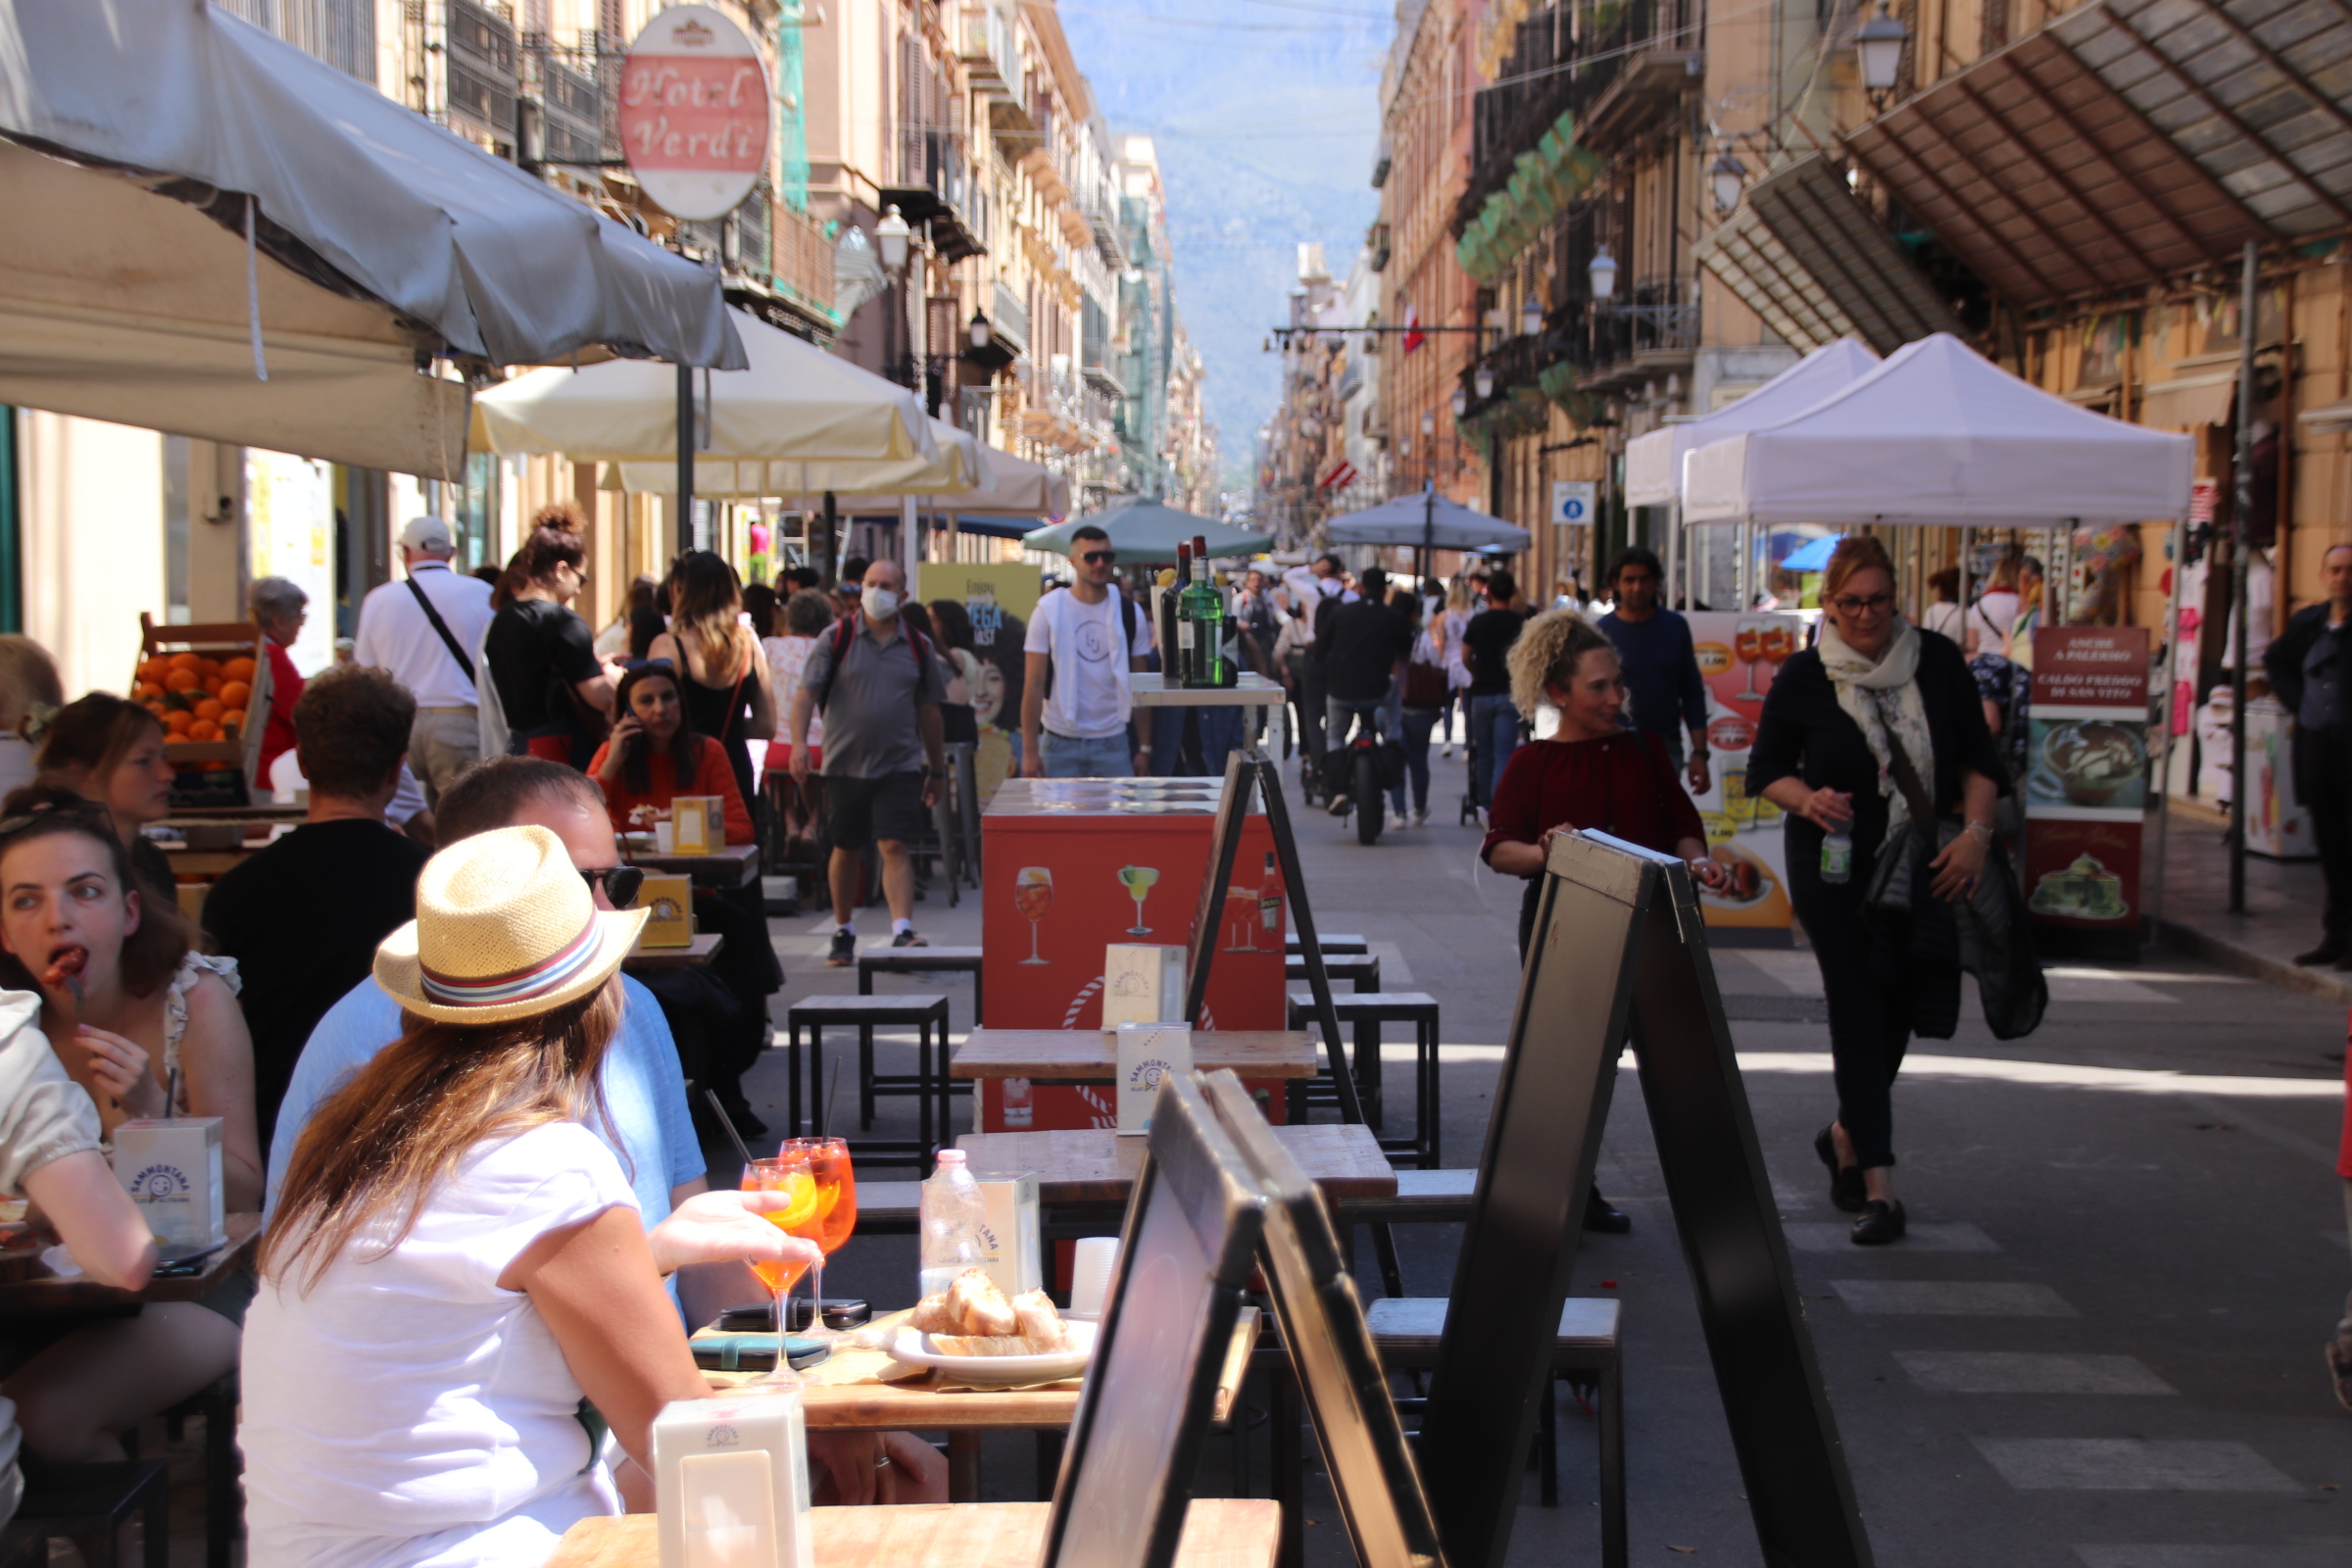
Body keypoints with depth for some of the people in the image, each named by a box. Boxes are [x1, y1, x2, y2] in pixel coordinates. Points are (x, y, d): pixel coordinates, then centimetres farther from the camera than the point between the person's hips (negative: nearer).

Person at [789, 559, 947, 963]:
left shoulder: (918, 646, 6)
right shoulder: (836, 639, 0)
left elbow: (928, 711, 12)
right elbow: (807, 692, -7)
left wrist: (935, 771, 13)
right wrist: (799, 741, -23)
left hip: (900, 766, 0)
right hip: (845, 764, 0)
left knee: (894, 846, -11)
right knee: (845, 851, 11)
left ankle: (903, 931, -17)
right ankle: (843, 933, 25)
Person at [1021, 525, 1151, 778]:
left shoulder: (1130, 614, 5)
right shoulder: (1049, 611, -1)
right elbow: (1034, 684, -3)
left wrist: (1145, 747, 1)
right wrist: (1029, 750, -9)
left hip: (1113, 742, 1)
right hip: (1060, 744, -1)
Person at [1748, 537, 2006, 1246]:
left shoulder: (1937, 662, -1)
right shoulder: (1802, 677, -5)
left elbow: (1978, 757, 3)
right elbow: (1765, 768, 3)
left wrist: (1975, 831, -11)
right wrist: (1807, 799, -18)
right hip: (1835, 868, -3)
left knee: (1899, 1009, 10)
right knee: (1858, 1012, -5)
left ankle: (1846, 1135, 36)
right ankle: (1879, 1188, -6)